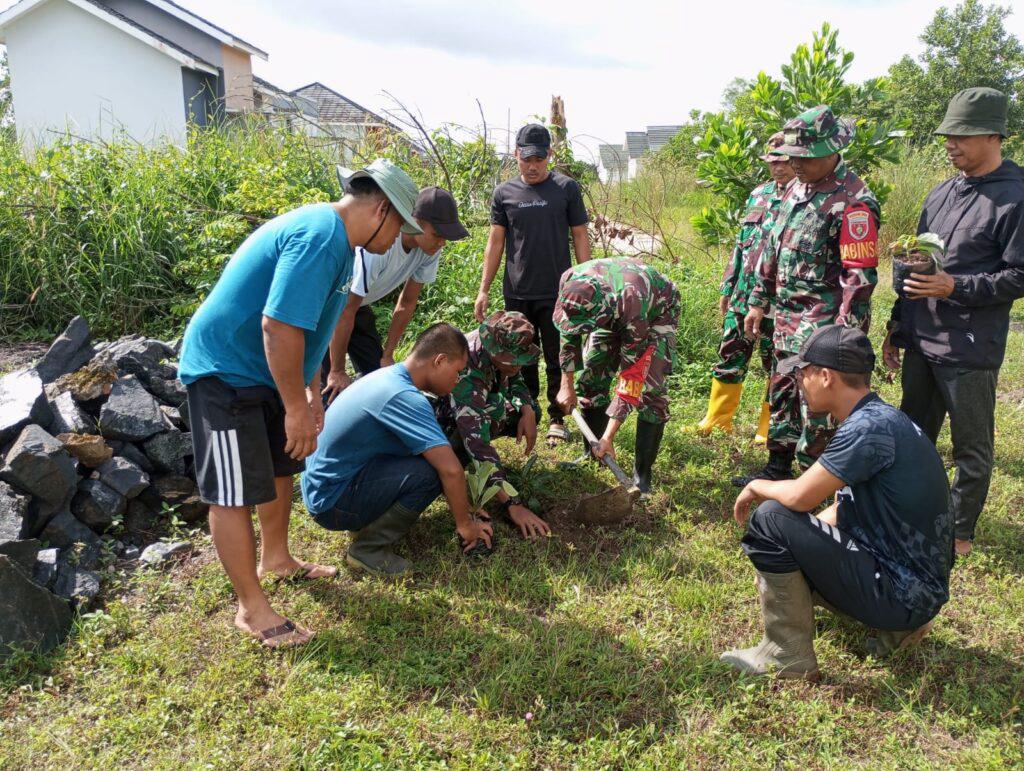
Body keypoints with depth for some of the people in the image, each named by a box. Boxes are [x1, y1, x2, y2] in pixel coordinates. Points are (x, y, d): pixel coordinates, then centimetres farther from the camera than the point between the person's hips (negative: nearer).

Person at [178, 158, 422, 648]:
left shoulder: (334, 238, 10)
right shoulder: (320, 238, -25)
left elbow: (307, 329, 18)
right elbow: (280, 325, -31)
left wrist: (312, 394, 19)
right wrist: (297, 408, -23)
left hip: (264, 372, 11)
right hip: (225, 369, -11)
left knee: (278, 467, 21)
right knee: (234, 492, -3)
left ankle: (276, 559, 41)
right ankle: (252, 608, 7)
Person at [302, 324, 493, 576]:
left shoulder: (389, 376, 6)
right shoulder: (403, 396, -24)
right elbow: (451, 470, -27)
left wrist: (464, 504, 15)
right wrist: (465, 524, -11)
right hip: (331, 502, -9)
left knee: (433, 455, 6)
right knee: (430, 471, -23)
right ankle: (368, 548, -8)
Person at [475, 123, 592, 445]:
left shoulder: (567, 188, 1)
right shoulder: (504, 193, 6)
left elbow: (580, 238, 3)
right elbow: (495, 242, 8)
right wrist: (484, 290, 4)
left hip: (556, 293, -2)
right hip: (517, 293, 2)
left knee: (557, 360, 5)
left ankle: (557, 419, 18)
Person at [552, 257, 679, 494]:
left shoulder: (633, 308, -46)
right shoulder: (570, 281, -32)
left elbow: (631, 377, -39)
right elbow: (569, 332, -10)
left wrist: (608, 438, -38)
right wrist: (567, 384, -7)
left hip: (656, 310, -5)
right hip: (613, 313, 5)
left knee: (651, 390, -17)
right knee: (591, 378, -1)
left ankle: (642, 476, -8)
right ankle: (591, 454, 16)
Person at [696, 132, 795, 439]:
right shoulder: (759, 194, 13)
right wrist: (727, 288, 16)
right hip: (743, 295, 6)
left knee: (778, 366, 7)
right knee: (730, 358, 12)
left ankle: (769, 431, 20)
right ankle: (716, 421, 25)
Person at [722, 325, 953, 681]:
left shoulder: (870, 427, -23)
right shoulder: (878, 419, 9)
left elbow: (799, 497, -25)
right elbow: (843, 510, 15)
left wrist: (755, 487, -5)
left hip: (902, 593, -10)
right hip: (919, 586, 10)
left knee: (771, 519, -17)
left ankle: (788, 657, -6)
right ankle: (895, 625, 15)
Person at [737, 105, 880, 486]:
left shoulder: (852, 202, -17)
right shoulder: (796, 188, 11)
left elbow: (861, 275, -20)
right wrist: (759, 302, 18)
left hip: (822, 325, -9)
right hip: (788, 317, 9)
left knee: (817, 408, -2)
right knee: (782, 394, 18)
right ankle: (777, 469, 33)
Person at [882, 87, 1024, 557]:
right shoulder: (941, 194, 11)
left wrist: (955, 288, -22)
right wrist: (897, 326, 16)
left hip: (969, 352, -7)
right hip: (921, 344, 7)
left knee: (972, 449, 8)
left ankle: (960, 532, 23)